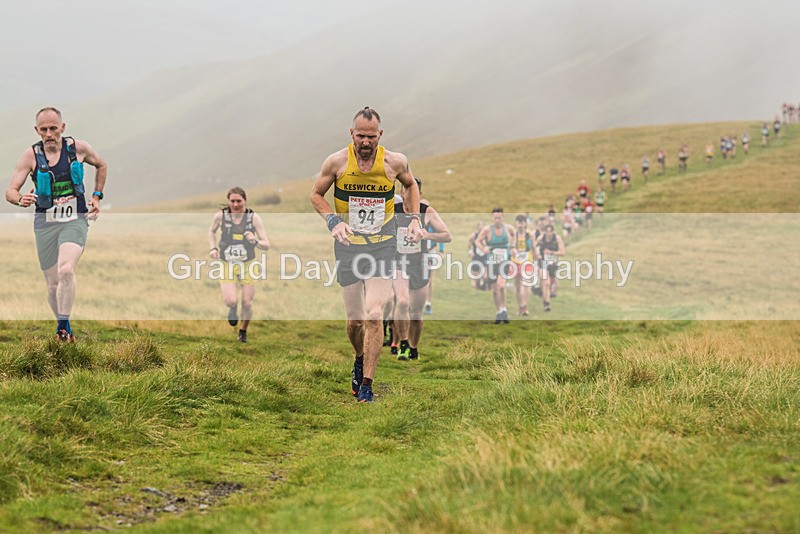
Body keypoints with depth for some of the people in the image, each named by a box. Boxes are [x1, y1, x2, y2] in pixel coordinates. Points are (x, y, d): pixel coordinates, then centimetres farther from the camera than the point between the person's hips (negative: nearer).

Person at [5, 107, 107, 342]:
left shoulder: (79, 148, -3)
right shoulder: (31, 155, -4)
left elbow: (101, 165, 19)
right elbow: (10, 191, -6)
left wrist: (96, 196, 10)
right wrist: (20, 199, -29)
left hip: (75, 221, -1)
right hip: (45, 223, 1)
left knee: (66, 270, -27)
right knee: (53, 285, 4)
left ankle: (63, 325, -19)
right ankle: (63, 327, 26)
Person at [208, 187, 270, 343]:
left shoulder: (254, 217, -10)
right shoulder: (220, 215, -8)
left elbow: (266, 245, -8)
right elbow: (212, 231, 15)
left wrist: (255, 241, -29)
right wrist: (213, 248, 0)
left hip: (248, 265, 0)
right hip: (227, 265, 0)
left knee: (247, 304, 0)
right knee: (230, 301, -18)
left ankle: (243, 331, 31)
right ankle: (233, 309, 22)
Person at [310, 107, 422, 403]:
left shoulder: (395, 162, -5)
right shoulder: (337, 162, -8)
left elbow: (411, 186, 18)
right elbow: (316, 195, 6)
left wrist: (414, 218, 5)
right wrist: (334, 221, -10)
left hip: (382, 245, -1)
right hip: (348, 246, 1)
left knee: (374, 316, -15)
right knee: (354, 320, 5)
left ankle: (366, 384, -8)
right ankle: (360, 361, 37)